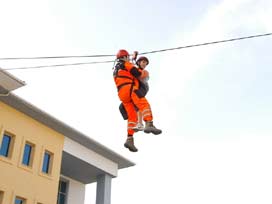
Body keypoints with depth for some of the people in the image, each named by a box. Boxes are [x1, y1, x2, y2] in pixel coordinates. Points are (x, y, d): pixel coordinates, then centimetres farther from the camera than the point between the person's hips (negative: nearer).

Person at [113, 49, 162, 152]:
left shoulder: (115, 70, 35)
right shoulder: (126, 64, 11)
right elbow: (138, 73, 0)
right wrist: (145, 73, 20)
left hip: (121, 94, 7)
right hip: (130, 89, -7)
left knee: (132, 116, 1)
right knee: (145, 105, -23)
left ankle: (129, 140, -14)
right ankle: (149, 125, -49)